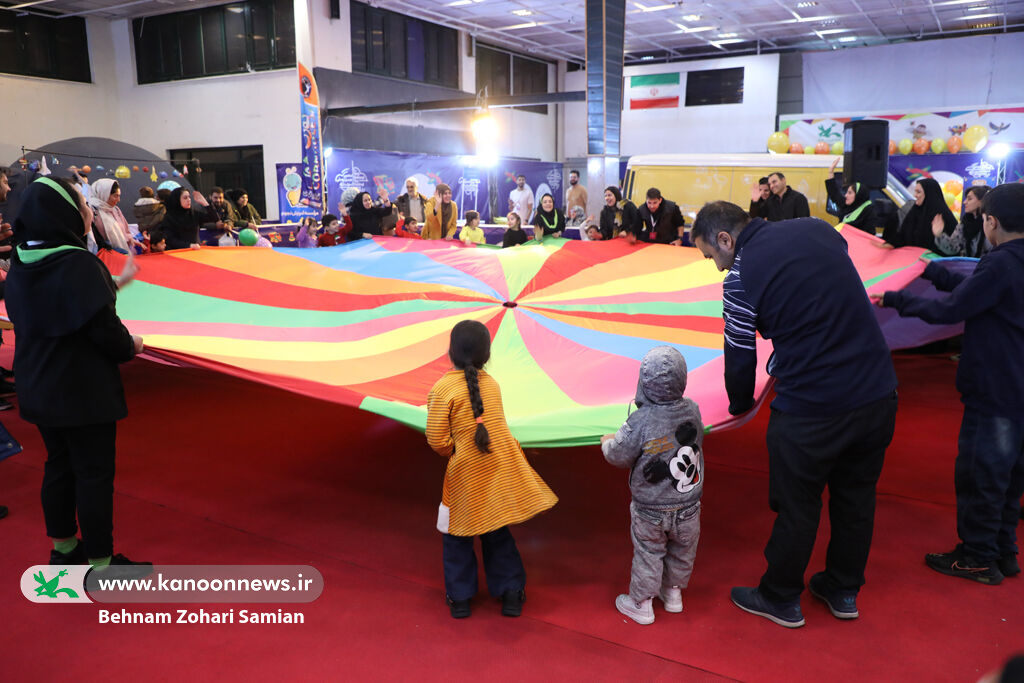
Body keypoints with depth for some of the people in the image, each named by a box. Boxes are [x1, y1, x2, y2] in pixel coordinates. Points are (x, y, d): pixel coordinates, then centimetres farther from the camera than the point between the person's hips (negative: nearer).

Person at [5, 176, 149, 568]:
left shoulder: (21, 263, 3)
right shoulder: (78, 263, -23)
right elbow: (104, 328, -23)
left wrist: (115, 282, 21)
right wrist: (130, 346, -3)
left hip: (38, 388, 8)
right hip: (84, 390, -8)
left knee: (59, 464, 20)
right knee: (94, 472, 3)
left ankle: (63, 547, 34)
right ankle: (101, 562, 13)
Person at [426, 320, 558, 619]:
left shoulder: (443, 388, -15)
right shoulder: (491, 383, 1)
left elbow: (437, 440, -15)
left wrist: (451, 452, 6)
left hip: (466, 471, -4)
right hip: (503, 467, 4)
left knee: (457, 535, 16)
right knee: (497, 532, 20)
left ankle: (460, 598, 24)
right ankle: (511, 593, 26)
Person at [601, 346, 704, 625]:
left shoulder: (641, 420, -25)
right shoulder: (691, 410, -11)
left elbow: (619, 455, -17)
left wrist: (608, 442, 4)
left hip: (650, 510, -4)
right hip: (688, 505, 4)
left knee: (648, 553, 15)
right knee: (682, 550, 24)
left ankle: (641, 603, 30)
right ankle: (674, 592, 44)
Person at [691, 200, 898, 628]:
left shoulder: (740, 279, -12)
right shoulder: (818, 228, 5)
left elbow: (740, 358, -4)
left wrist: (740, 406, 16)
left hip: (811, 408, -6)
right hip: (879, 392, 7)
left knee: (797, 505, 12)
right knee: (856, 496, 21)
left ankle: (781, 599, 31)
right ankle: (843, 591, 39)